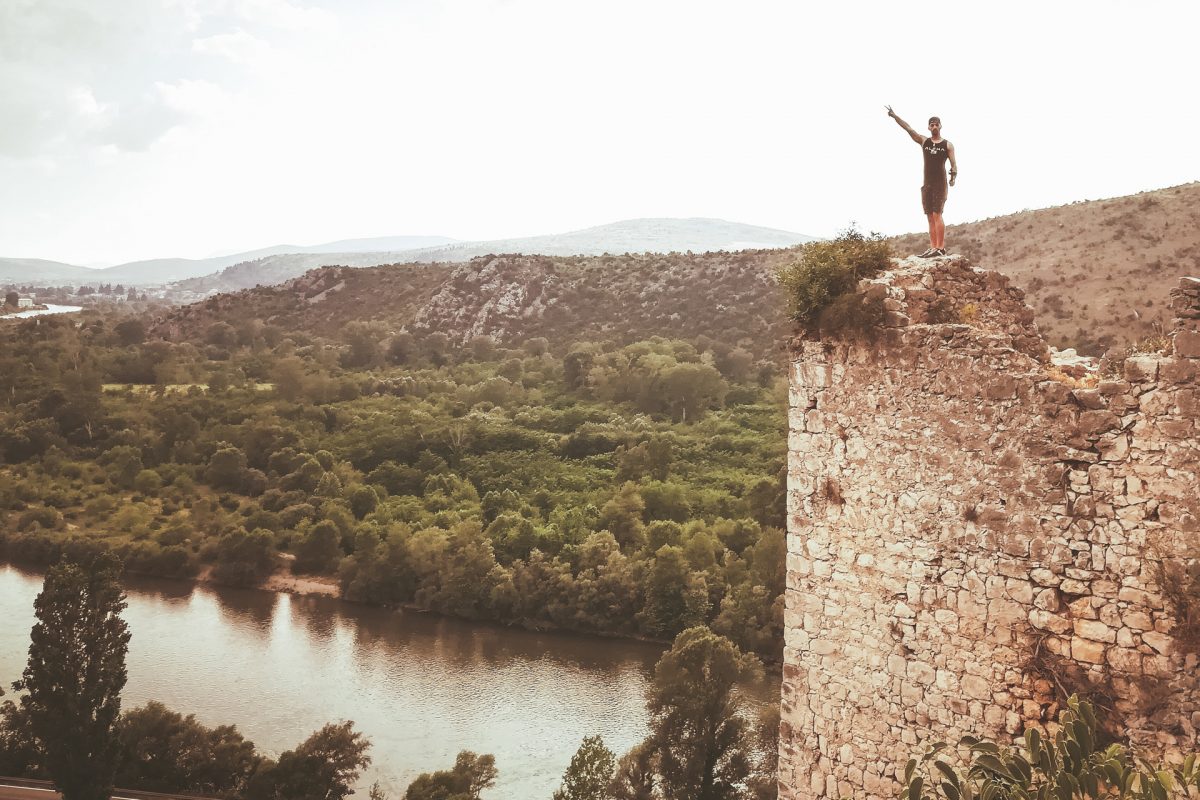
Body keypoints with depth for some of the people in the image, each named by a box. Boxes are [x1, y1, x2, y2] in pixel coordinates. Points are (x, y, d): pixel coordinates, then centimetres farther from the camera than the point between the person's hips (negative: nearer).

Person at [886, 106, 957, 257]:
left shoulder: (947, 145, 4)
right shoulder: (924, 141, 11)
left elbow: (953, 164, -1)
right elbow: (908, 128, 3)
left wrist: (953, 176, -22)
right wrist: (894, 116, -5)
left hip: (940, 184, -4)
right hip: (927, 185, 4)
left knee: (937, 214, -14)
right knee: (930, 217, 2)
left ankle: (941, 248, -17)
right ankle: (933, 248, 1)